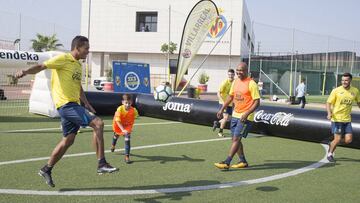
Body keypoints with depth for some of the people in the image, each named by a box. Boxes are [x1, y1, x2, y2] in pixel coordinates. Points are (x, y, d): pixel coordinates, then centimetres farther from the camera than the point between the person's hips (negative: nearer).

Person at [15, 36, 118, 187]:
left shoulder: (78, 65, 19)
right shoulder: (63, 59, -7)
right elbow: (42, 66, -16)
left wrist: (87, 104, 25)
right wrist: (26, 71, -35)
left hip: (73, 105, 10)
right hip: (66, 104, -10)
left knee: (68, 140, 14)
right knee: (98, 123, -18)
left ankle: (46, 170, 28)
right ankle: (101, 164, -13)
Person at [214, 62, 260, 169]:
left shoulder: (251, 84, -13)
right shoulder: (235, 82, 9)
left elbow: (257, 102, -15)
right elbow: (230, 96, 20)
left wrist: (247, 113, -24)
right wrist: (222, 109, 14)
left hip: (245, 117, -8)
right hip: (235, 114, 8)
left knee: (236, 139, -11)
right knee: (235, 139, 12)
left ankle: (226, 163, -9)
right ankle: (243, 161, 24)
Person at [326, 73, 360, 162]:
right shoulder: (336, 91, -8)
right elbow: (328, 103, -6)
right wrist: (329, 113, -22)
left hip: (347, 119, 4)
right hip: (336, 119, -4)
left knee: (348, 140, -4)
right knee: (337, 139, -6)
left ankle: (332, 143, 26)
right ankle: (330, 154, 21)